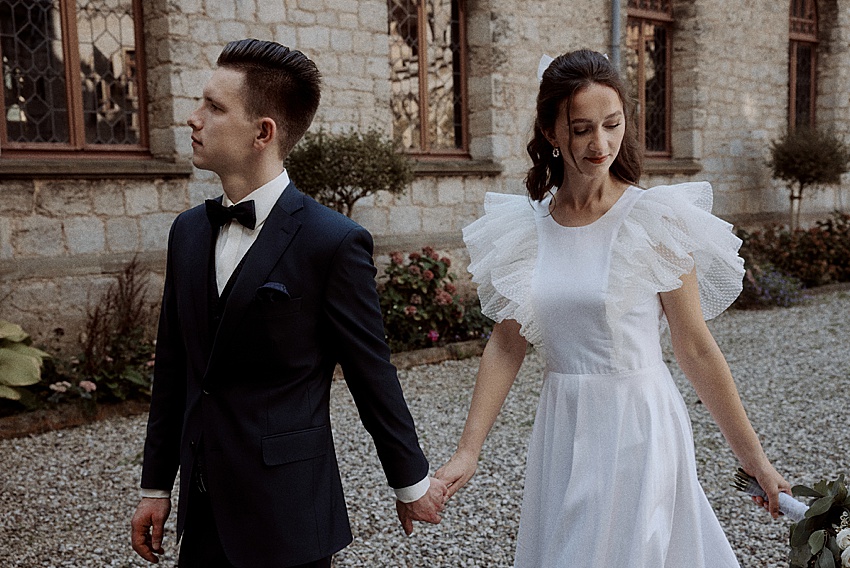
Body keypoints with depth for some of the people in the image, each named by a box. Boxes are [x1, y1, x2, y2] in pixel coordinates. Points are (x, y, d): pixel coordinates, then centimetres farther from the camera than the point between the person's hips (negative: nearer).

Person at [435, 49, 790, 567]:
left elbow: (696, 349, -6)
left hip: (640, 427, -3)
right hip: (563, 431, 4)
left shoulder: (657, 220, -11)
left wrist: (754, 458, -2)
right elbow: (506, 345, 2)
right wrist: (468, 451, -2)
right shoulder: (523, 227, -2)